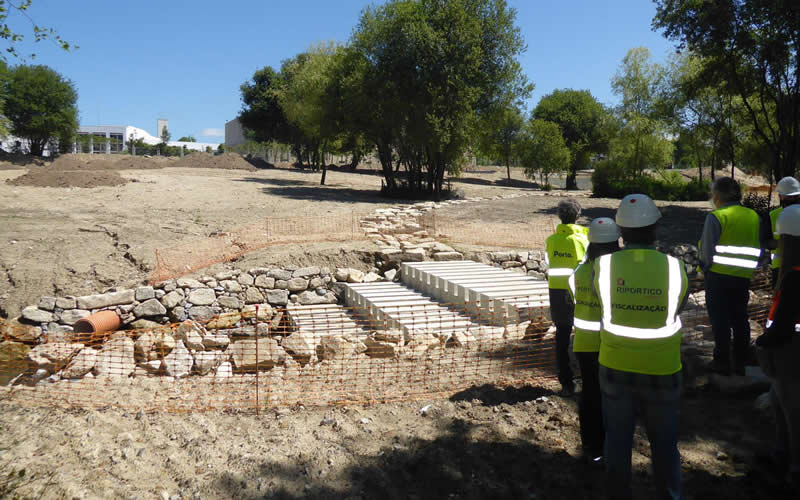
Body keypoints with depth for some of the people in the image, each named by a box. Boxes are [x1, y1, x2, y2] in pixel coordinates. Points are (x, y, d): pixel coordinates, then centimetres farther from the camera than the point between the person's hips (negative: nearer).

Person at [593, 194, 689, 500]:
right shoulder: (673, 267, -14)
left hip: (615, 366, 1)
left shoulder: (604, 265, -14)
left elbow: (602, 303, -2)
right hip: (662, 370, 0)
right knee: (664, 446, 18)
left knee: (617, 442, 16)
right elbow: (678, 308, -1)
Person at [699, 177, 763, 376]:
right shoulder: (754, 217, 3)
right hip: (743, 277, 5)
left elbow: (707, 251, -16)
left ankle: (722, 362, 13)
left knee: (720, 320, 6)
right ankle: (740, 363, 23)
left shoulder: (715, 217, -15)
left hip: (718, 277, -5)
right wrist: (748, 268, 15)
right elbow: (758, 250, 8)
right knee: (740, 318, 16)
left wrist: (706, 268, 0)